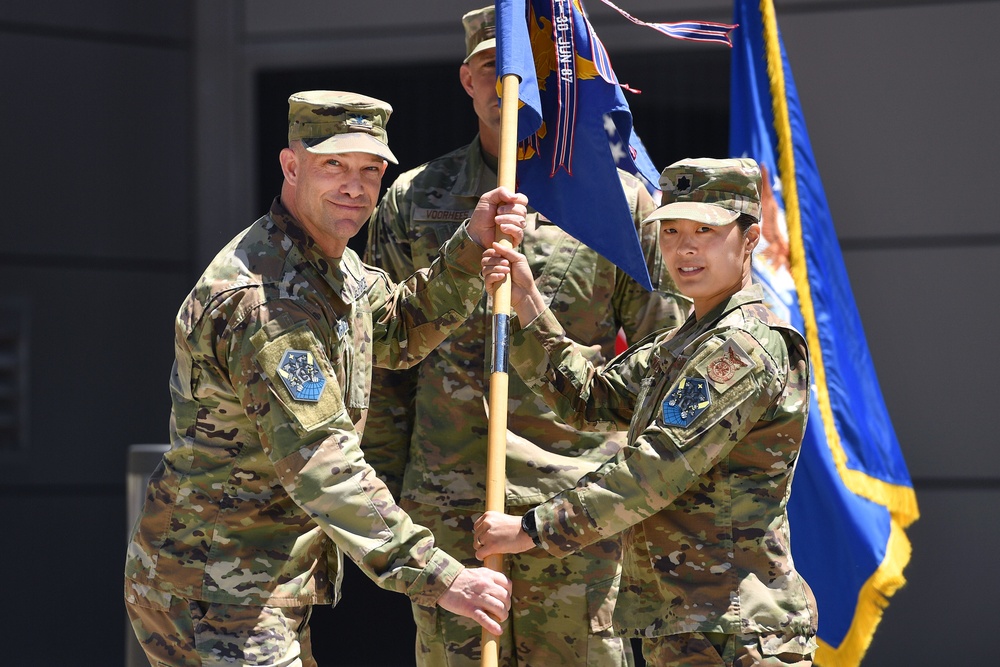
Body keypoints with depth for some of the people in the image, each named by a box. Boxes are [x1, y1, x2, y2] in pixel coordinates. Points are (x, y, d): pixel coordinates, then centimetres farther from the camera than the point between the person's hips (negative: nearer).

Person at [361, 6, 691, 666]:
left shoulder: (621, 200, 5)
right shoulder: (414, 200, 9)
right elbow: (381, 362, 12)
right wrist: (385, 498, 8)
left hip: (578, 506, -1)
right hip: (446, 507, 1)